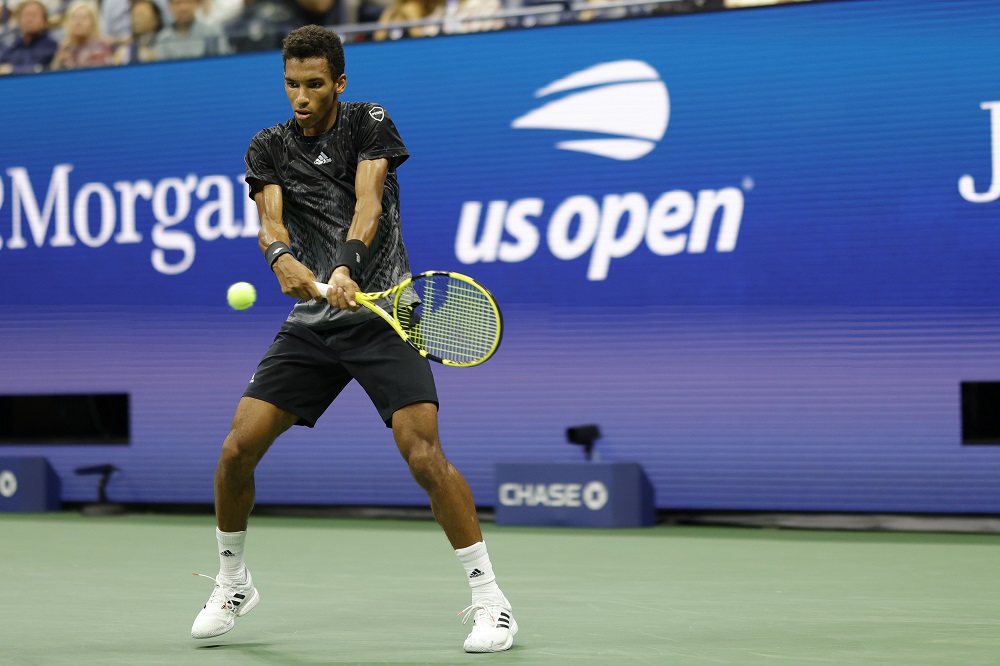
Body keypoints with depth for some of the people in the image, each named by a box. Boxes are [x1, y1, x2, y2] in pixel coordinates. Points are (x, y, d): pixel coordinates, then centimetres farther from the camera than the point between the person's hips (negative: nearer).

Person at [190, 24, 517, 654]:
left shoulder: (369, 122, -1)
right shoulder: (268, 148, 8)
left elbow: (368, 201, -16)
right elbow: (270, 218, -8)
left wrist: (347, 267, -35)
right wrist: (282, 257, -32)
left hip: (381, 311, -4)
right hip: (311, 320, 4)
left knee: (424, 453, -19)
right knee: (238, 448, -4)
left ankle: (490, 600, -10)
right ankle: (233, 583, 20)